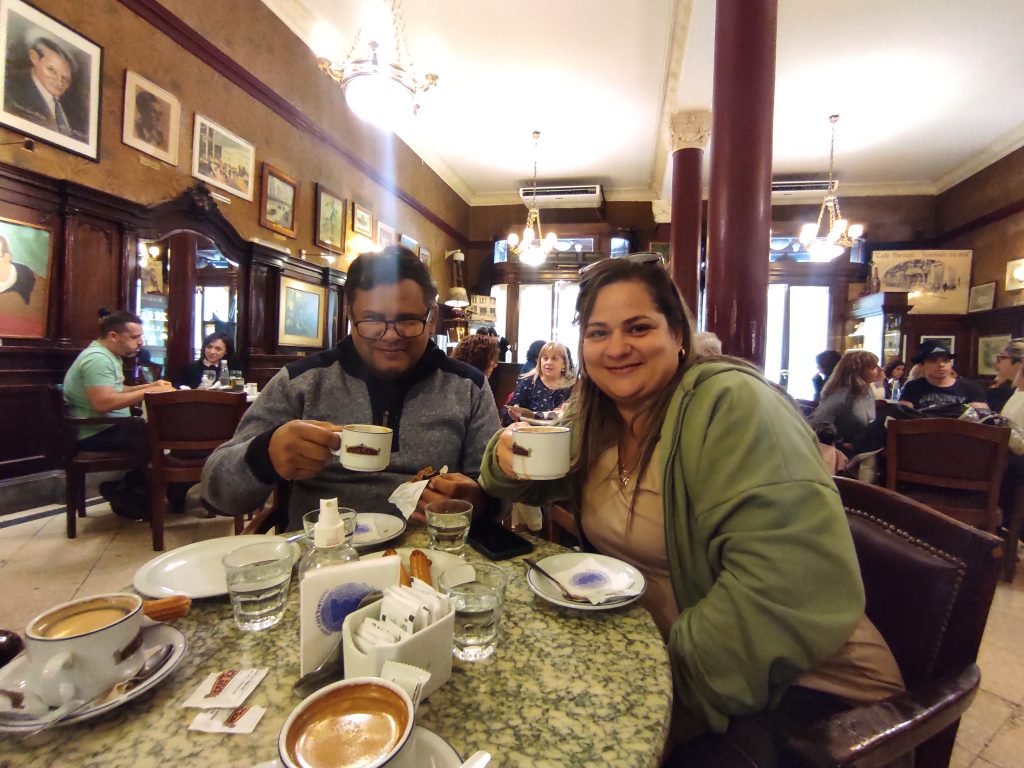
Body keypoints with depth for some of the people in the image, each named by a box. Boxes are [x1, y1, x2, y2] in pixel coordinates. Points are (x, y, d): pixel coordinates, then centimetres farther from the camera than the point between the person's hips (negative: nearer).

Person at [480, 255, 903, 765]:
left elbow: (795, 587, -29)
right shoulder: (591, 415, 0)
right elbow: (537, 486, 13)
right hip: (650, 656, 6)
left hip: (790, 681, -5)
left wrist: (674, 670, -23)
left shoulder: (731, 404, -22)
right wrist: (509, 456, -10)